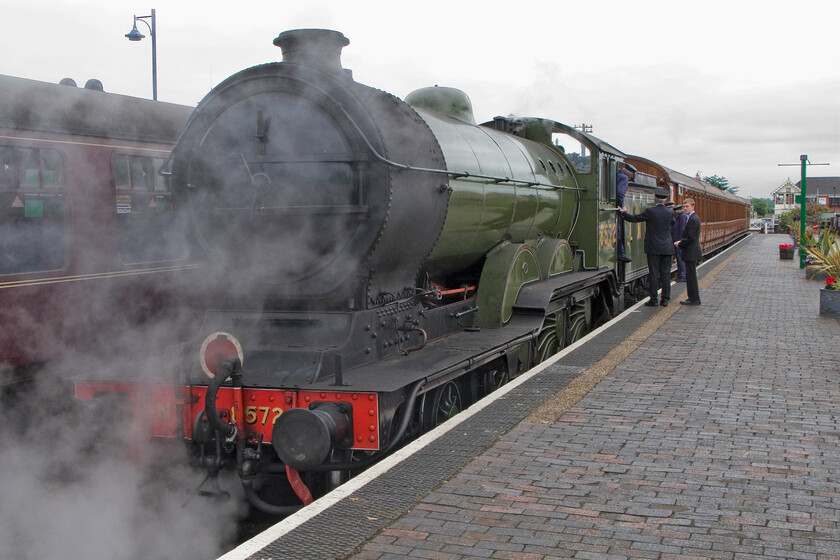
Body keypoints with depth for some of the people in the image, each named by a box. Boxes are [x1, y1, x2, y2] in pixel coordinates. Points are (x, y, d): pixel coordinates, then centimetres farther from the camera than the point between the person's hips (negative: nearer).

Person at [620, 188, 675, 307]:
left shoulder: (650, 211, -11)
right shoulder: (670, 213, 0)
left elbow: (634, 218, -3)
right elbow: (674, 222, 22)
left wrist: (624, 212, 14)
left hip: (653, 248, -3)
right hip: (667, 248, 3)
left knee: (653, 273, 0)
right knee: (665, 273, 6)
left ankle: (653, 299, 1)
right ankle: (665, 299, 8)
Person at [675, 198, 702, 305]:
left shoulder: (692, 220, -18)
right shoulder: (694, 218, 14)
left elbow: (690, 238, -21)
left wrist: (680, 245, -10)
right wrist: (681, 241, 9)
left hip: (691, 253, -10)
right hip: (692, 252, 10)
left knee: (691, 276, -5)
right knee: (691, 276, 15)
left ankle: (694, 299, -1)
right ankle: (693, 298, 21)